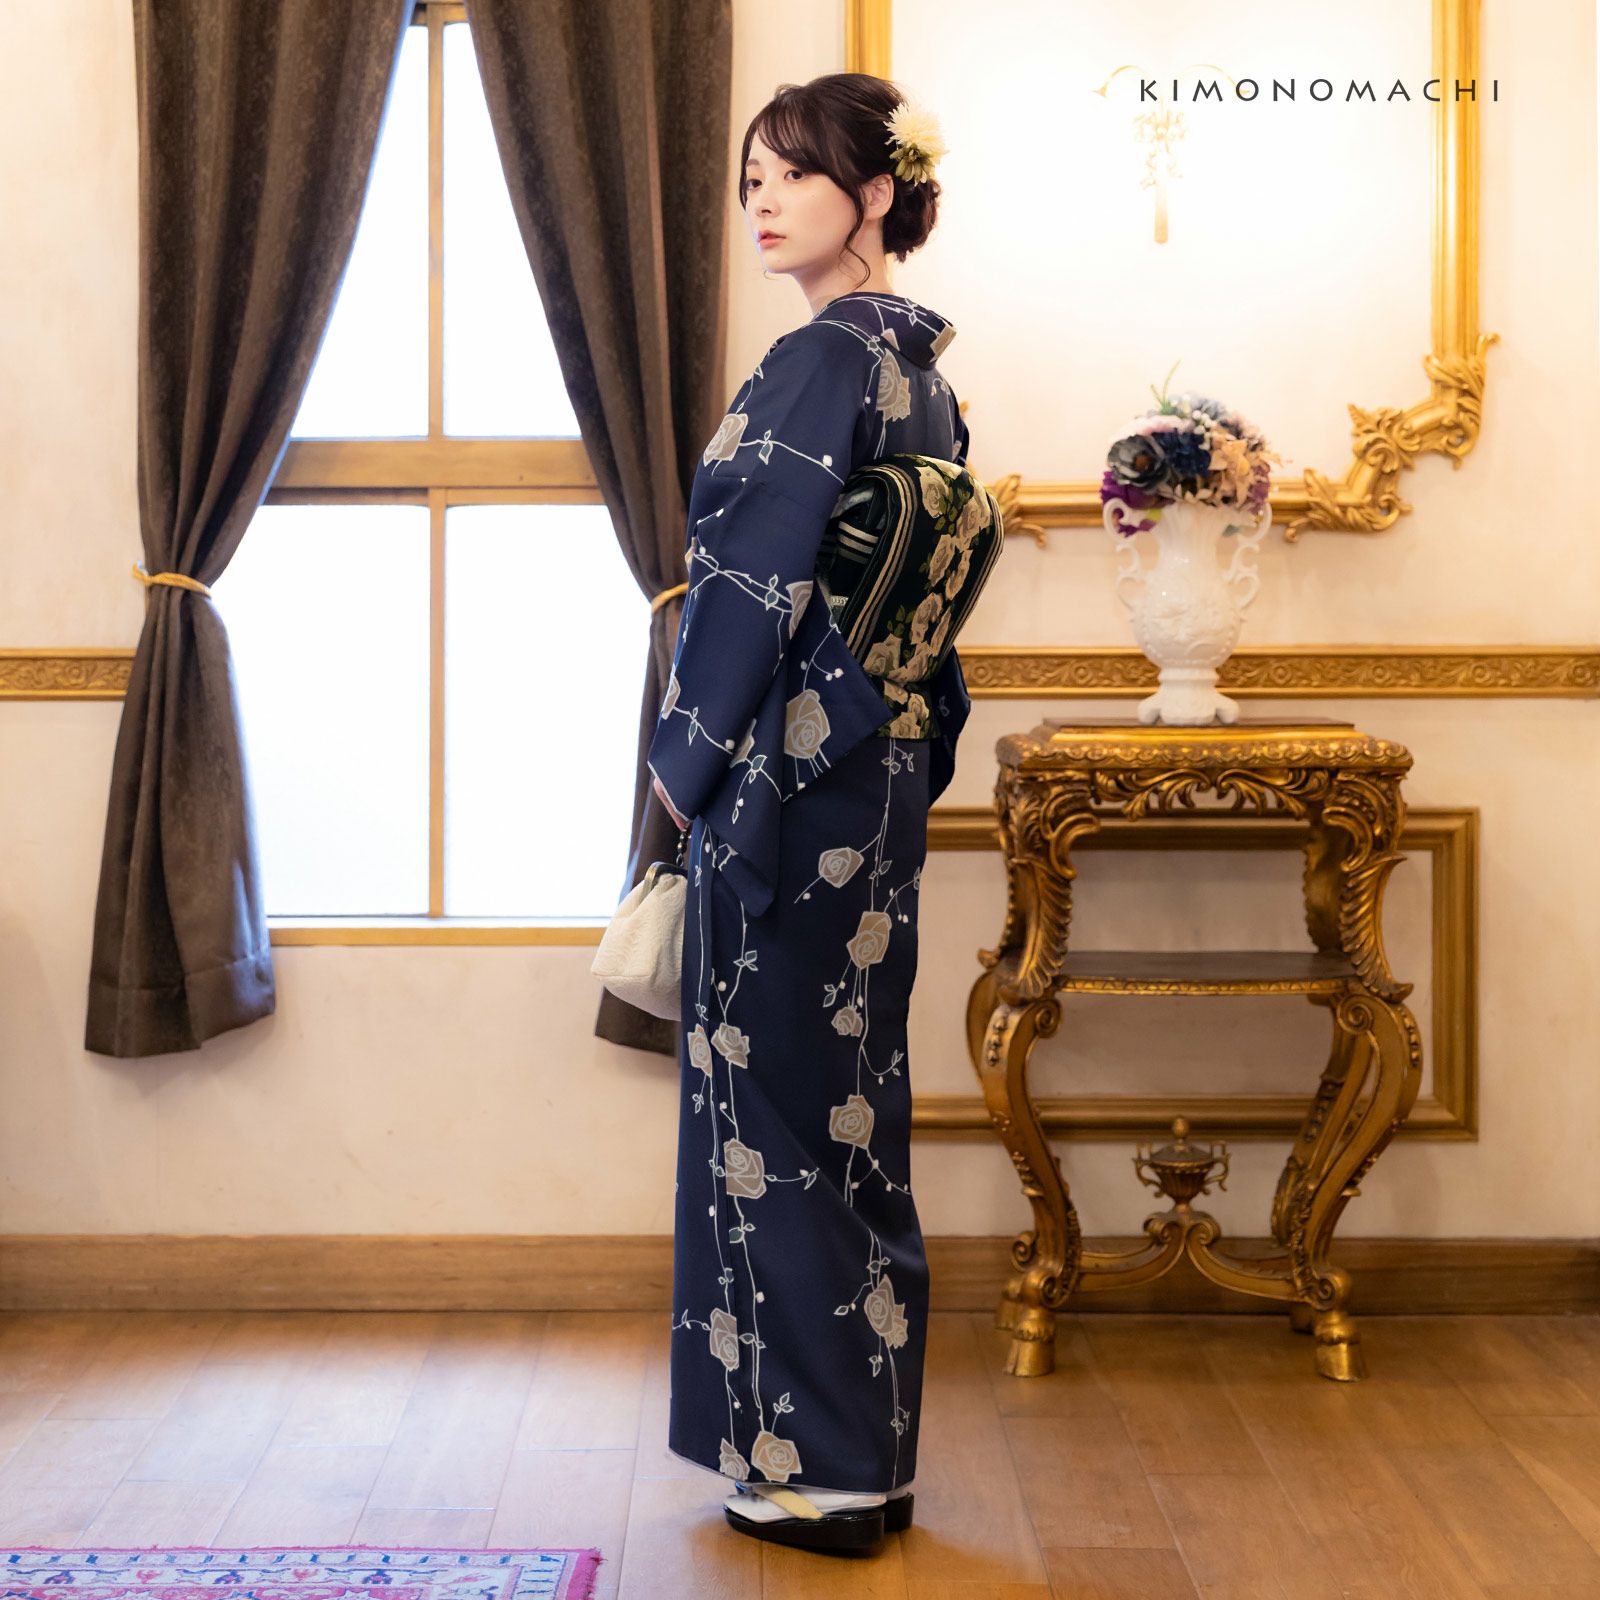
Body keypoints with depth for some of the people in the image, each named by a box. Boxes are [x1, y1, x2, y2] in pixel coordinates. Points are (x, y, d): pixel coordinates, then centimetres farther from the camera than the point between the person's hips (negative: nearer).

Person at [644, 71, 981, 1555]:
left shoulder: (820, 361, -15)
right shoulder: (921, 364, 13)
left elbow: (756, 579, -19)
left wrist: (690, 755, -9)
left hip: (791, 779, -10)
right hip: (881, 774, 10)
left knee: (779, 1107, 0)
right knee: (851, 1107, 15)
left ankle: (818, 1468, 11)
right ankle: (865, 1452, 26)